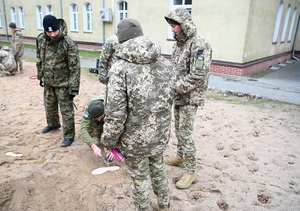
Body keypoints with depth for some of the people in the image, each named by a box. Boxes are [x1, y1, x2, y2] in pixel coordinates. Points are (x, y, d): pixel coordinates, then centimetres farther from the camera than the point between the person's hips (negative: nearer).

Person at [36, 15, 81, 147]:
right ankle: (53, 124, 49)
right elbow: (39, 60, 11)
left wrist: (74, 88, -21)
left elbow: (75, 67, -20)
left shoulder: (68, 43, -22)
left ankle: (69, 135, 16)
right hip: (48, 82, 7)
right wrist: (40, 76, 16)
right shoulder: (41, 39, -3)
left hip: (63, 83, -6)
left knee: (66, 110, 2)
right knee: (49, 106, 24)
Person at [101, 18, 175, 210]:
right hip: (161, 135, 6)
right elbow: (169, 100, 7)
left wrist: (109, 140, -5)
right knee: (158, 170, 28)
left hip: (135, 139, -6)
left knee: (140, 179, 16)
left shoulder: (121, 68, -21)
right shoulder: (165, 63, -3)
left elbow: (115, 113, -21)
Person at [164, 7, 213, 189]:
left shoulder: (199, 45, -18)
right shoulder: (179, 43, 9)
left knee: (185, 133, -6)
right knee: (179, 129, 19)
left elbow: (197, 76, -24)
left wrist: (175, 88, -21)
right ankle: (181, 157, 38)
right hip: (179, 96, 9)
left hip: (190, 98, -8)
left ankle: (191, 172, 7)